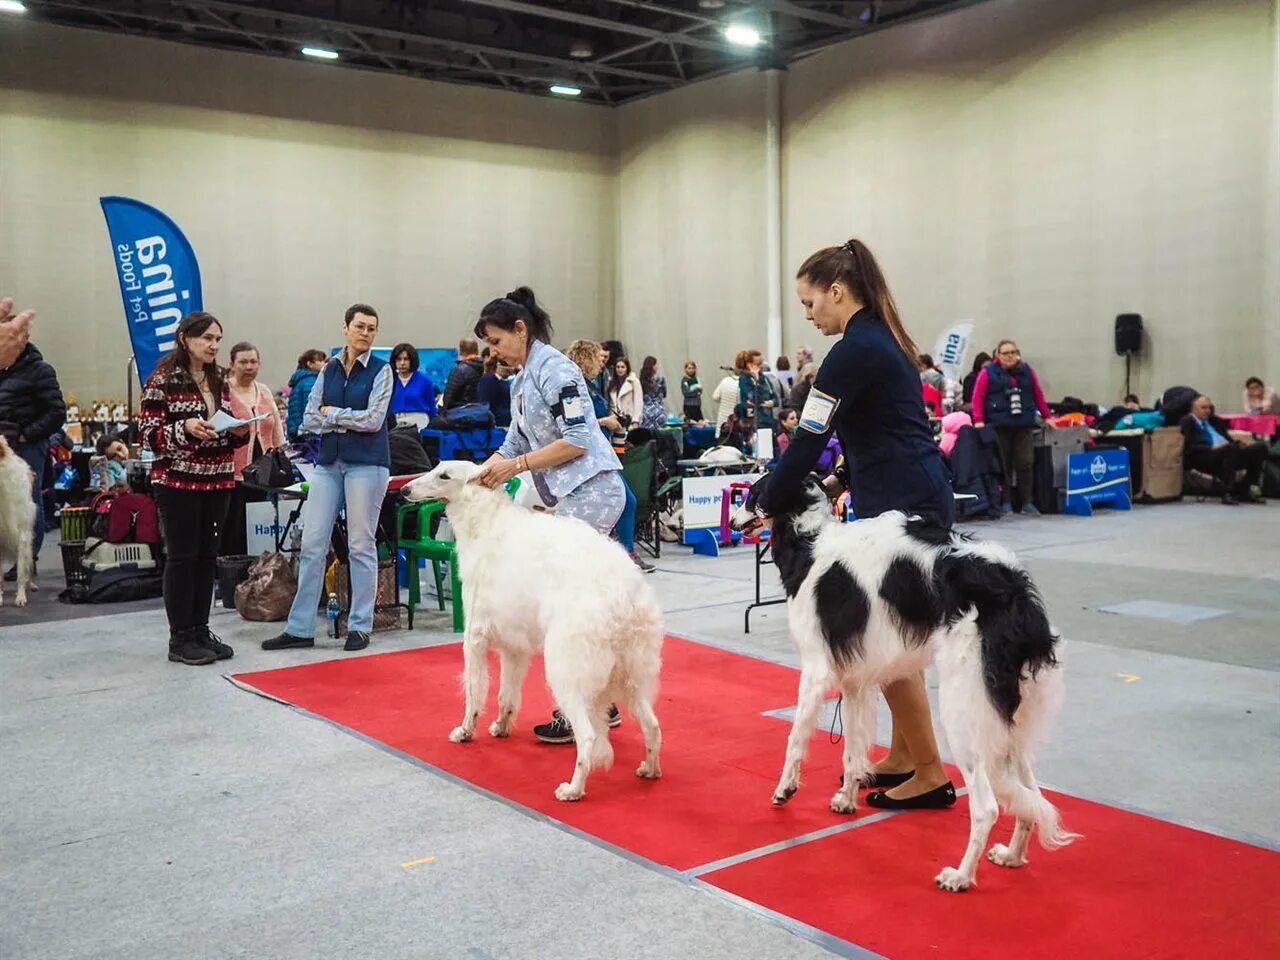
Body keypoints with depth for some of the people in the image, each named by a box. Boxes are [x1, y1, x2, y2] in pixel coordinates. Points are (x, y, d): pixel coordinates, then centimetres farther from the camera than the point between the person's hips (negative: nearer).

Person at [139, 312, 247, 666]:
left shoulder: (220, 381, 12)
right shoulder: (162, 380, -7)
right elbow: (149, 436, -10)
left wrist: (239, 432, -2)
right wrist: (185, 428, -25)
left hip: (217, 481, 6)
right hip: (178, 481, -6)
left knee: (207, 555, 9)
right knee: (182, 556, -2)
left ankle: (200, 630, 18)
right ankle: (179, 639, 6)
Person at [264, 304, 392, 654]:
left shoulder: (381, 370, 1)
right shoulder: (329, 369, 12)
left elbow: (373, 420, -10)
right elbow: (309, 419, 7)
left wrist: (331, 413, -2)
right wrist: (347, 422, -6)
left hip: (366, 462, -4)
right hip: (328, 462, 4)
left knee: (361, 545, 1)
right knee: (312, 543, 2)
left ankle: (360, 626, 11)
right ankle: (300, 628, 9)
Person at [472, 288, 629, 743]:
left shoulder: (554, 369, -12)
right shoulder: (521, 381, 17)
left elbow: (577, 441, -17)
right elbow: (515, 441, 19)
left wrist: (517, 465, -15)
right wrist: (475, 474, 6)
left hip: (591, 491, -10)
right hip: (568, 496, 10)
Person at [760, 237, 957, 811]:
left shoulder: (854, 350, -15)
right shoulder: (882, 339, 15)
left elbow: (808, 439, -14)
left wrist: (770, 506, -4)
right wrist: (846, 479, 13)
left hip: (902, 510, -10)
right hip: (916, 501, 10)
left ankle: (929, 774, 7)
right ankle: (903, 757, 26)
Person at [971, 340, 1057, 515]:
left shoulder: (1027, 371, 14)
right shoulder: (988, 372, 2)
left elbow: (1038, 395, 19)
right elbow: (977, 397, -3)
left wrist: (1047, 416, 18)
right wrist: (978, 420, -13)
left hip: (1024, 425, 3)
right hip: (999, 426, -3)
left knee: (1025, 463, 0)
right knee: (1003, 465, -3)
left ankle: (1027, 502, 6)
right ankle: (1005, 502, 5)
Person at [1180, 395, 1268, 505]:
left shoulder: (1213, 420, 28)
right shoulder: (1186, 422, 6)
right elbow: (1189, 447, -10)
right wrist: (1212, 448, -19)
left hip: (1230, 452, 8)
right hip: (1206, 457, -8)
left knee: (1260, 447, -10)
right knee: (1232, 448, -37)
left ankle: (1243, 490, -11)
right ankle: (1227, 493, -33)